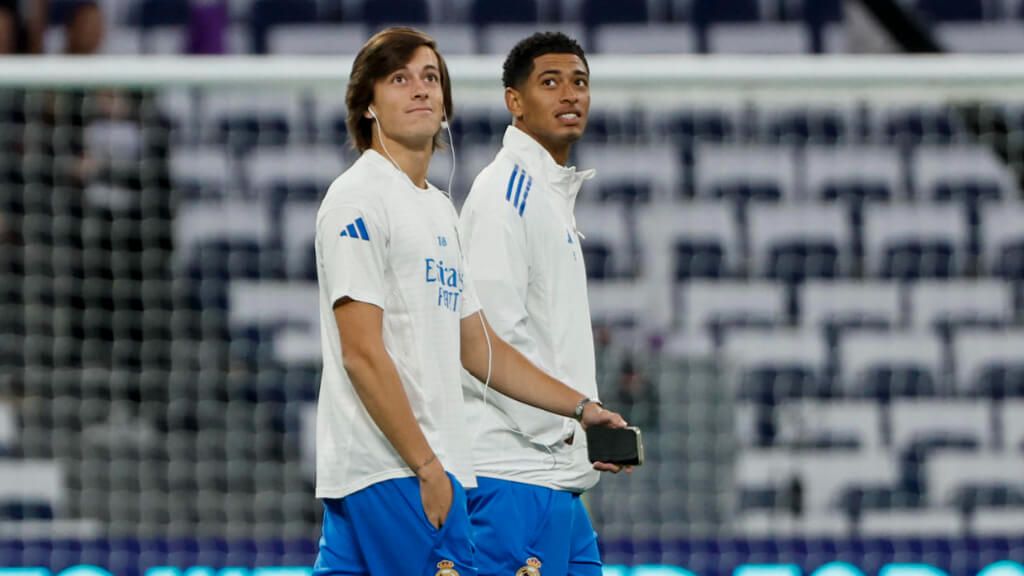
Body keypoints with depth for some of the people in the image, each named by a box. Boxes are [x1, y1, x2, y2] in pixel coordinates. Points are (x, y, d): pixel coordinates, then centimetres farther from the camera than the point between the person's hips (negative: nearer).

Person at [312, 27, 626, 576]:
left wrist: (581, 407, 22)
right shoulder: (359, 199, -9)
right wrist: (426, 468, -17)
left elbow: (477, 345, 26)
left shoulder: (439, 207, 20)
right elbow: (362, 352, -16)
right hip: (390, 470, -9)